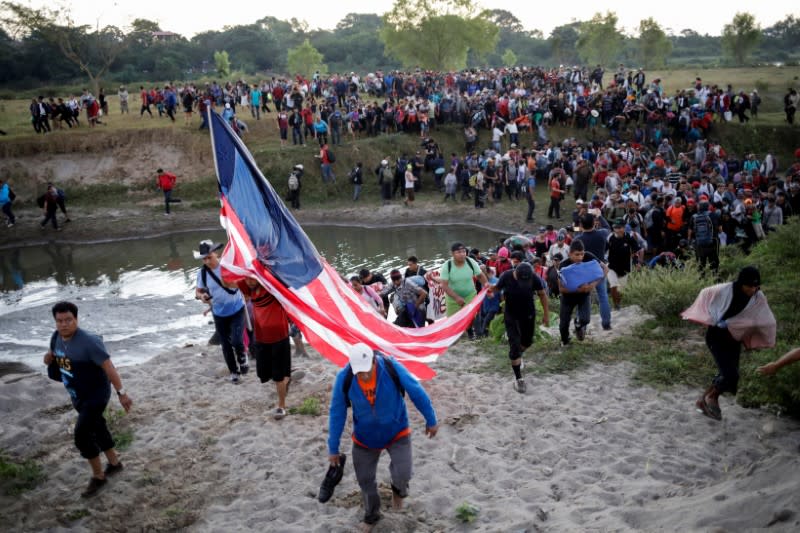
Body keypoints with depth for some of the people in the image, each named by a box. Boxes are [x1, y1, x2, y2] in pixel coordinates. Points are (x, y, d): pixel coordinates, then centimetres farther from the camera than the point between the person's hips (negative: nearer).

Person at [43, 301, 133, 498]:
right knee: (97, 428, 21)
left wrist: (121, 393, -29)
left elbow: (108, 367, -27)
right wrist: (50, 359, -6)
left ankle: (98, 476, 12)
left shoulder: (88, 341, -27)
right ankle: (114, 463, 40)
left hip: (96, 395, -8)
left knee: (82, 436, -8)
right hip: (77, 396, 8)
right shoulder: (56, 337, -3)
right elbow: (57, 357, 19)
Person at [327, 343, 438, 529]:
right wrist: (333, 448, -5)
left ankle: (398, 489, 24)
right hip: (365, 437, 2)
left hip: (397, 432, -1)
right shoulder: (344, 378, -25)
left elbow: (417, 393, -13)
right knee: (365, 480, 12)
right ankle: (371, 516, 44)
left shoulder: (392, 368, -29)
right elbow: (336, 413, -11)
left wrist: (431, 420, -2)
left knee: (403, 476, -16)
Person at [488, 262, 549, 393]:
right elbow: (498, 287, -2)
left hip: (528, 314, 2)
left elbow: (542, 294, -5)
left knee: (527, 342, 18)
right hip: (511, 315, -2)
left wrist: (546, 313, 0)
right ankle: (518, 378, 6)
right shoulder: (506, 277, -24)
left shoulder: (534, 278, -22)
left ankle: (517, 356, 52)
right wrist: (491, 288, -23)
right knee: (514, 345, -7)